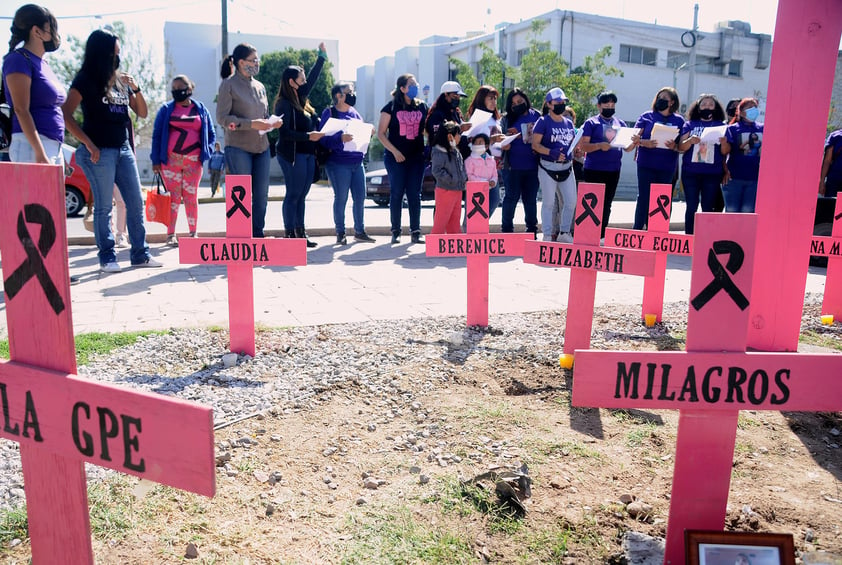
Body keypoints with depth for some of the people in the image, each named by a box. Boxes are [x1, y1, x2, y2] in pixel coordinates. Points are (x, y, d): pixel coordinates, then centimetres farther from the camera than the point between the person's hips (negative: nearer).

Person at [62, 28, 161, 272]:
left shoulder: (121, 80, 13)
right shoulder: (85, 80, -3)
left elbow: (143, 113, 14)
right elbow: (66, 115, -9)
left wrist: (135, 88, -2)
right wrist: (89, 144, -15)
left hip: (123, 149, 6)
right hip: (100, 151, -6)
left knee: (136, 203, 5)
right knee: (103, 206, -3)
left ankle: (140, 254, 12)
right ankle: (107, 258, 5)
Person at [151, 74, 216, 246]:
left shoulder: (201, 109, 11)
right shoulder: (166, 109, 6)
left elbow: (211, 134, 17)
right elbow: (156, 135, 5)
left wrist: (206, 151, 2)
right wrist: (156, 160, -2)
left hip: (193, 161, 1)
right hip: (170, 160, -1)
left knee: (191, 197, 4)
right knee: (173, 197, -2)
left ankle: (193, 233, 11)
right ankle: (171, 235, 3)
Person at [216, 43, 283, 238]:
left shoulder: (260, 86, 16)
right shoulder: (229, 84, -3)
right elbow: (222, 117, -10)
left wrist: (273, 122, 0)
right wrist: (251, 124, -19)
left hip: (261, 147, 6)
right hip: (238, 148, -6)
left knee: (261, 195, 6)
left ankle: (258, 236, 17)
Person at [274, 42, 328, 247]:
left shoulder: (301, 97, 13)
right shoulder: (284, 104, -11)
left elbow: (312, 78, 26)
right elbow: (285, 133, -18)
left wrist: (322, 56, 28)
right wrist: (308, 136, -22)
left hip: (308, 154, 8)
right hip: (292, 155, -8)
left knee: (301, 195, 10)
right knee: (293, 195, -4)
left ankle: (300, 233, 15)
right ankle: (290, 234, 1)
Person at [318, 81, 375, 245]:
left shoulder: (354, 113, 15)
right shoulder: (329, 113, -4)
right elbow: (323, 139, -13)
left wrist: (368, 133, 1)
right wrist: (340, 139, -27)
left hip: (357, 162, 6)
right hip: (339, 163, -6)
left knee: (360, 197, 7)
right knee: (341, 198, -2)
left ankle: (359, 231, 19)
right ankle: (340, 233, 9)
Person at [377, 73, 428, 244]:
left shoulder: (422, 107, 9)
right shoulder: (391, 107, -1)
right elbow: (381, 133, -2)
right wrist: (395, 151, -11)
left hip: (416, 157, 3)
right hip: (396, 157, -3)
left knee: (415, 195, 2)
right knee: (397, 193, 0)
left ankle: (416, 232, 7)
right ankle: (395, 232, 8)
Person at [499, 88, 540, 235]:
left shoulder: (537, 116, 8)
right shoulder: (506, 119, 5)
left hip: (532, 166, 2)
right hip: (513, 166, -2)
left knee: (531, 198, 11)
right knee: (512, 197, 2)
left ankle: (532, 228, 23)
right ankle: (506, 229, 11)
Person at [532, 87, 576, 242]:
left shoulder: (568, 123, 14)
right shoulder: (543, 122, -4)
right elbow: (535, 144, -10)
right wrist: (551, 152, -24)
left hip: (566, 167, 6)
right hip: (548, 167, -6)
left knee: (571, 202, 6)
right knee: (548, 202, 1)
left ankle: (564, 233, 20)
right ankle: (547, 235, 10)